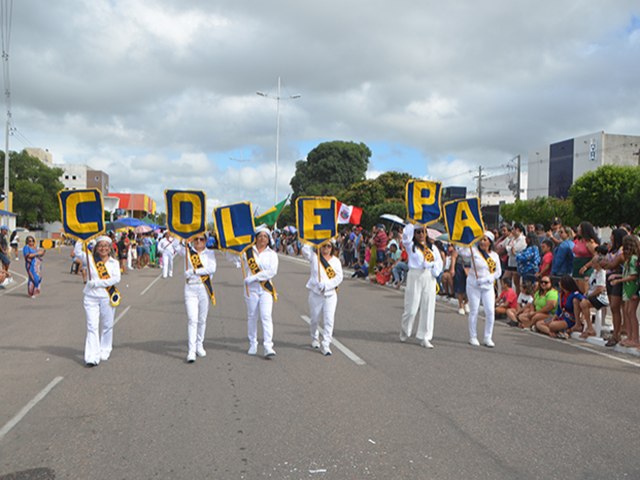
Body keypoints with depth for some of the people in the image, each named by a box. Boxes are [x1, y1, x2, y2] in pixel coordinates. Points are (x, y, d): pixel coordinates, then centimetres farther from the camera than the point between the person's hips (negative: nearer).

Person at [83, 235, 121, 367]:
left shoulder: (114, 263, 3)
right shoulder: (90, 259, 4)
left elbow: (116, 279, -11)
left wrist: (97, 283, -15)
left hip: (107, 298, 1)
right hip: (91, 298, -1)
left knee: (107, 326, 10)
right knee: (92, 327, -6)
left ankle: (104, 352, 27)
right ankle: (92, 357, -8)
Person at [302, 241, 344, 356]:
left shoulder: (336, 261, 5)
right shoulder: (314, 257, 2)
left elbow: (339, 277, -3)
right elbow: (305, 249, -16)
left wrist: (326, 285, -15)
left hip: (330, 294, 0)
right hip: (315, 293, 0)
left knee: (329, 320, -7)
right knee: (315, 319, 12)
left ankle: (325, 345, -2)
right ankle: (314, 339, 38)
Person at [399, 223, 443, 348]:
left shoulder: (432, 247, 14)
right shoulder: (411, 245, 3)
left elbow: (439, 261, 12)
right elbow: (406, 235, -16)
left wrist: (435, 272, -4)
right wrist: (412, 222, -13)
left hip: (429, 278, 4)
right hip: (415, 277, -4)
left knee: (428, 308, 3)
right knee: (411, 307, -2)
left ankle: (424, 337, 10)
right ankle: (405, 331, 24)